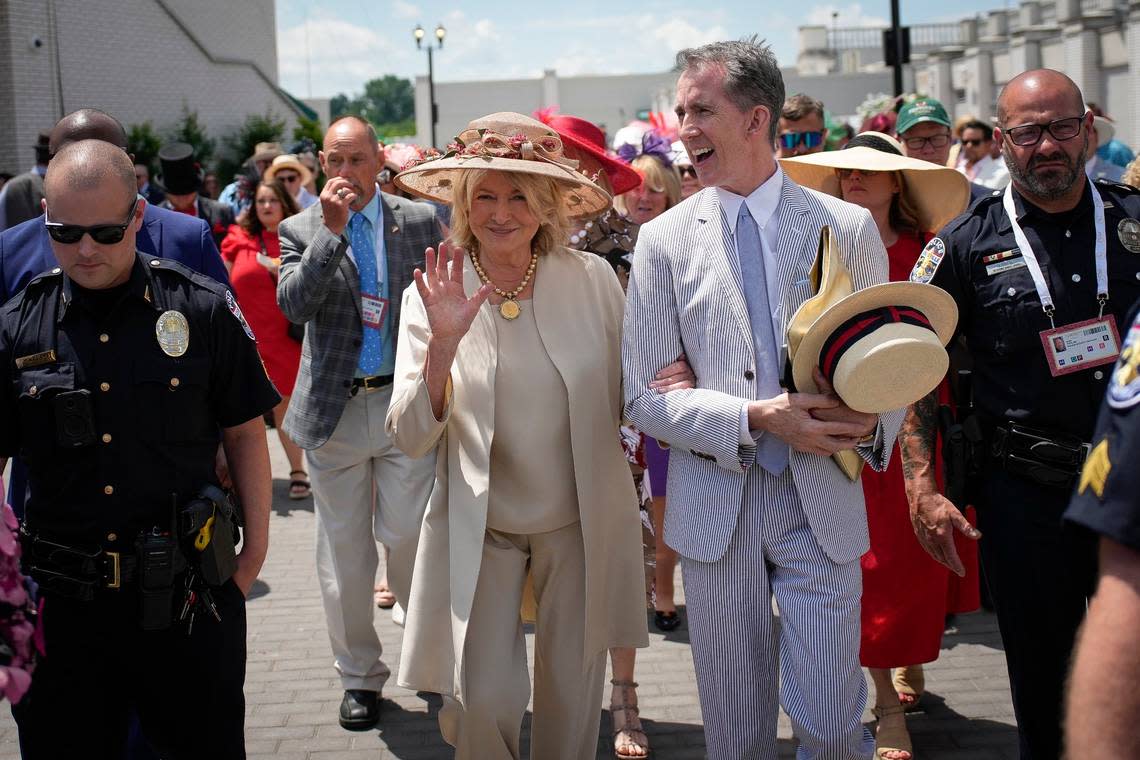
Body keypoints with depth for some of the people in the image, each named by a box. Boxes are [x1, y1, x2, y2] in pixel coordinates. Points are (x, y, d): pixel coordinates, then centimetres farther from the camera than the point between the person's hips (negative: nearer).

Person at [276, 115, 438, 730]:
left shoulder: (419, 221, 3)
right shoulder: (301, 230, 3)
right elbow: (293, 305, -13)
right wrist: (332, 231, -20)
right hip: (334, 408, 1)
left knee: (411, 540, -3)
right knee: (344, 550, 8)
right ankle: (359, 676, 21)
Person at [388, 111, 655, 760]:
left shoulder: (593, 279, -7)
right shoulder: (433, 295, -7)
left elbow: (625, 399, 6)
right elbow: (410, 438, -11)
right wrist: (443, 343, -25)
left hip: (581, 522, 1)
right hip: (480, 528, -1)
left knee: (571, 703, 13)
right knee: (480, 704, -7)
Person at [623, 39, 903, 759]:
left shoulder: (848, 228, 2)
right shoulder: (665, 238, 2)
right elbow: (644, 395, -2)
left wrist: (872, 423, -14)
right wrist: (755, 418, -16)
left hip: (821, 499, -1)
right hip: (713, 502, 1)